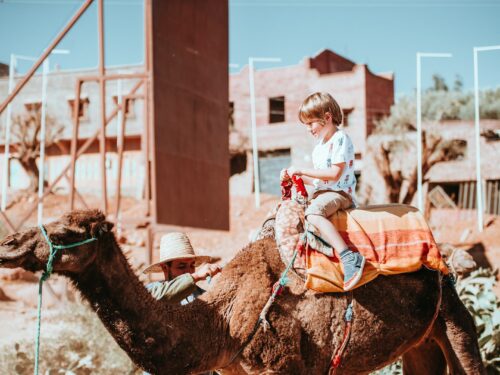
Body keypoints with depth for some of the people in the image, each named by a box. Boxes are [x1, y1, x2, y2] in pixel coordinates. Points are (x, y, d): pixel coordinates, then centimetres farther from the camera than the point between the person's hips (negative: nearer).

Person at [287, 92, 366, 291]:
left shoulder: (340, 139, -11)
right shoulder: (319, 146, 19)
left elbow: (334, 174, -21)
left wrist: (302, 170, -17)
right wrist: (299, 177, 7)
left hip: (339, 192, -11)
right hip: (322, 193, 11)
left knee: (313, 213, -39)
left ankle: (349, 258, -47)